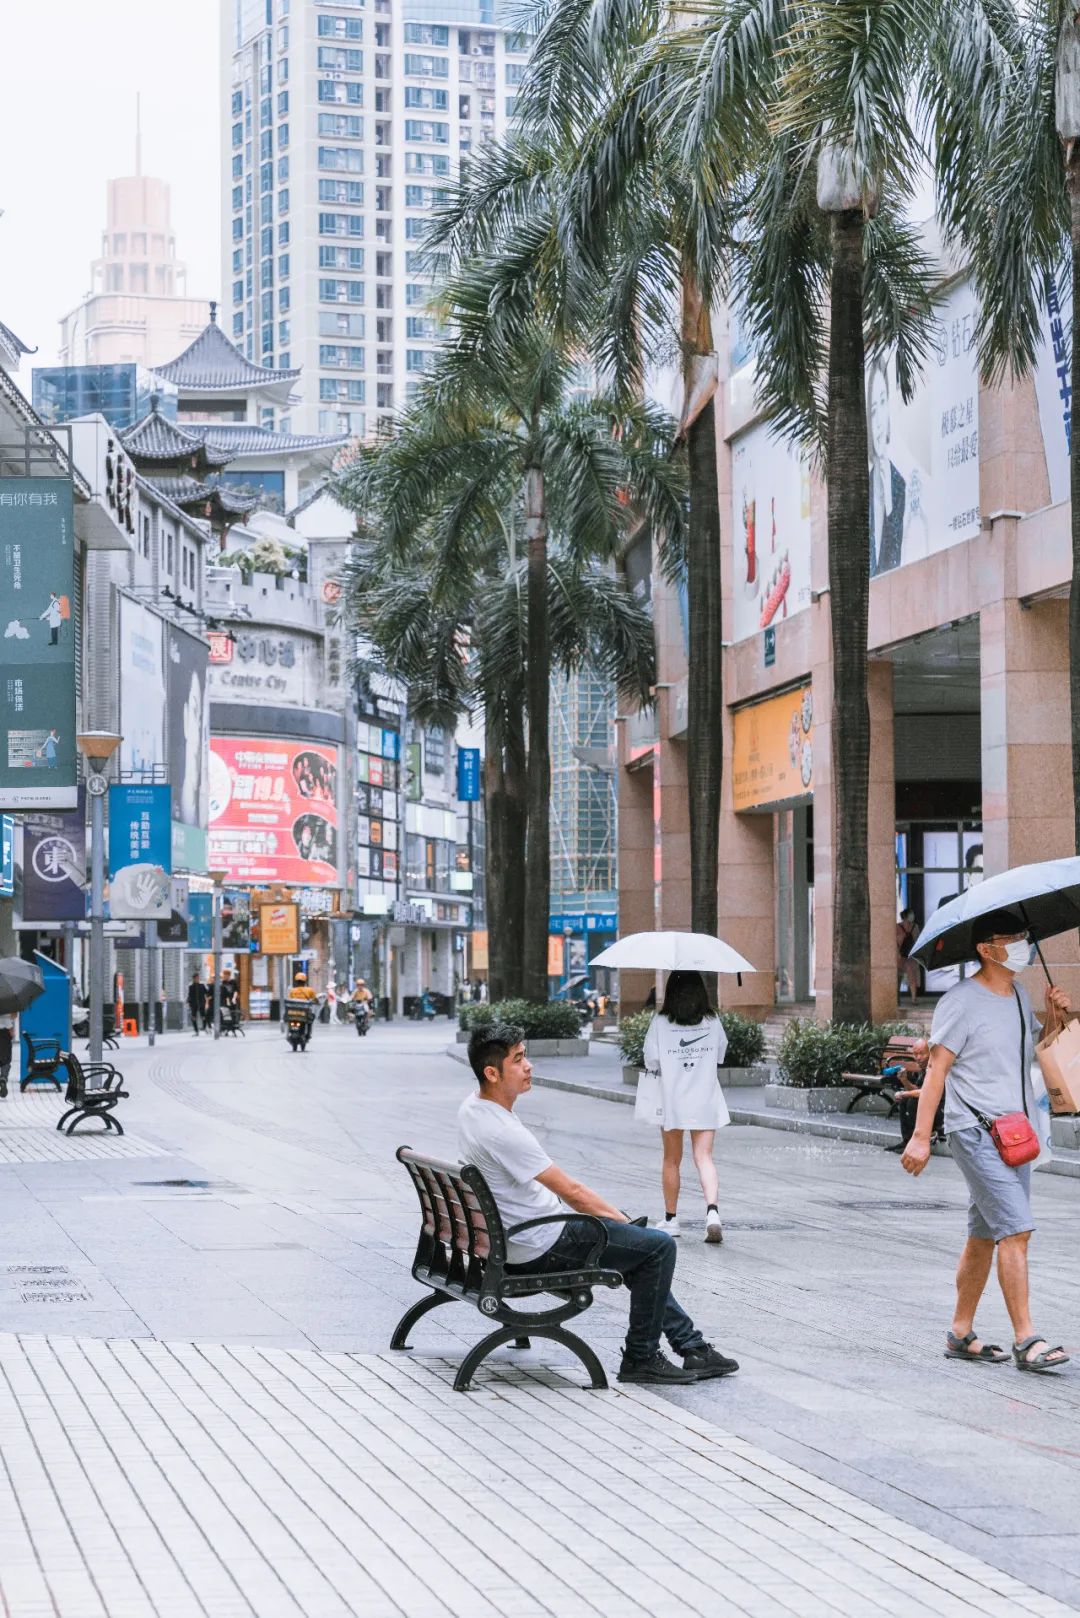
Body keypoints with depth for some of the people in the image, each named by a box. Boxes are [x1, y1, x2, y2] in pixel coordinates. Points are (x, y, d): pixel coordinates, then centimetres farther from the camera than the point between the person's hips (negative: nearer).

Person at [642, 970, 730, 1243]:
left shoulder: (661, 1023, -8)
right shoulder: (712, 1022, -2)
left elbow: (651, 1061, -4)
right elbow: (720, 1054, 8)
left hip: (671, 1100, -1)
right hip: (705, 1100, 1)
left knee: (672, 1161, 13)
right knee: (704, 1157, -2)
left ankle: (671, 1219, 20)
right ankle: (712, 1211, -23)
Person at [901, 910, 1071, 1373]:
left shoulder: (1019, 996, 15)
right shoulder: (962, 1002, -10)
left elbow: (1036, 1051, 27)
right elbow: (936, 1070, -11)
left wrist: (1055, 1017, 7)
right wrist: (920, 1137, -16)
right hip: (976, 1132, -8)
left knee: (985, 1236, 12)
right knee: (1016, 1229, -15)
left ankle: (961, 1334, 20)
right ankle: (1026, 1340, -15)